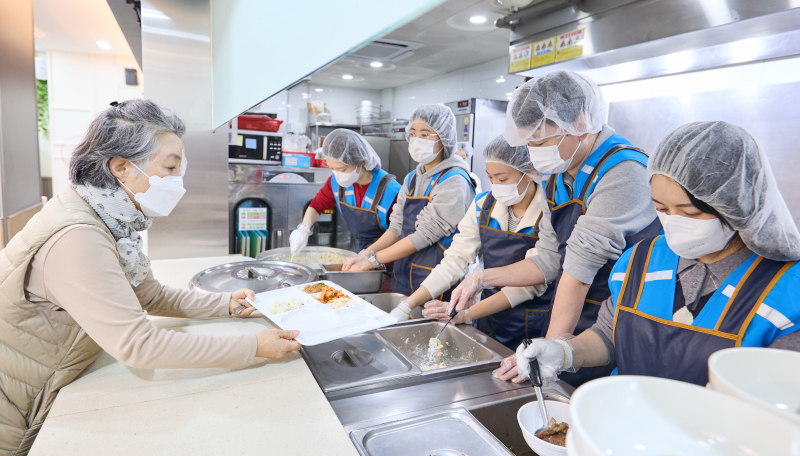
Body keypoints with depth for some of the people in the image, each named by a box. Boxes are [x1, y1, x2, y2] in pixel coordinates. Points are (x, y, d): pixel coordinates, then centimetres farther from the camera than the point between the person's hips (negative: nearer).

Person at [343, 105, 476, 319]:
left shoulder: (454, 182, -15)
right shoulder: (412, 179, 10)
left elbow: (424, 235, -19)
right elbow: (397, 227, 9)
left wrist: (373, 260, -14)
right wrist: (365, 254, -6)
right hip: (403, 275, 7)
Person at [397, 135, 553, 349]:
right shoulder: (483, 205, -1)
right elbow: (456, 259, -4)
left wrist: (467, 314, -26)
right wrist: (409, 303, -13)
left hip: (533, 331, -4)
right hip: (489, 321, 4)